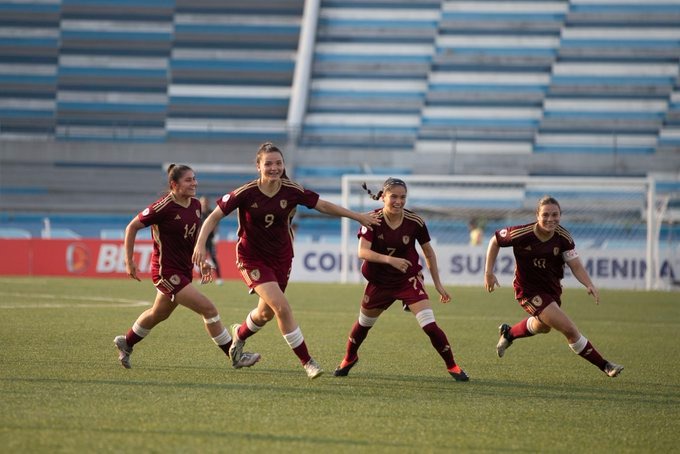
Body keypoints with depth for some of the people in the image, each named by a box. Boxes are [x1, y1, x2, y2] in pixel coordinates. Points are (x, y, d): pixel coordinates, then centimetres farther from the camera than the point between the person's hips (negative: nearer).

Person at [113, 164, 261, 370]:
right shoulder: (163, 207, -20)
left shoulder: (195, 205, 2)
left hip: (184, 271, 9)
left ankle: (126, 343, 47)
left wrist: (202, 261, 12)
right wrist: (129, 261, -11)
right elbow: (132, 227, -11)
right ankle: (235, 357, -5)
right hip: (167, 272, -9)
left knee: (159, 314, 25)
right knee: (209, 309, -13)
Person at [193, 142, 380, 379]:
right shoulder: (246, 193, -20)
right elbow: (214, 217, -13)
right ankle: (306, 361, -8)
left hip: (281, 257, 4)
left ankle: (240, 334, 50)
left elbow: (324, 206, 0)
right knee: (281, 307, -19)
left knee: (267, 313, 16)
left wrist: (358, 217, 2)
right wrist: (200, 244, -26)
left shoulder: (292, 191, -12)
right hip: (252, 258, -4)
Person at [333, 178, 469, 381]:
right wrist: (389, 259, -43)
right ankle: (349, 358, 47)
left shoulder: (415, 221, -14)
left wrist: (438, 284, 2)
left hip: (409, 280, -1)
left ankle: (452, 366, -1)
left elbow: (429, 253, 1)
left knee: (430, 325, -17)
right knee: (363, 324, 19)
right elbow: (362, 251, -28)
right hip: (379, 282, 1)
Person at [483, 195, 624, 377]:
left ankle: (508, 333, 61)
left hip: (552, 288, 6)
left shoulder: (563, 238, -14)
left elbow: (576, 266, -12)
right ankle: (604, 366, -5)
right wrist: (488, 272, -10)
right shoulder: (522, 234, -24)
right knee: (570, 330, -16)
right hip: (529, 290, -6)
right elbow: (495, 241, -9)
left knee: (542, 326, 33)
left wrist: (589, 284, -30)